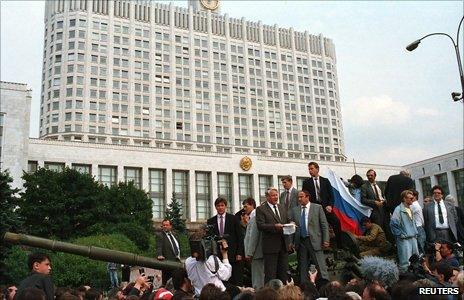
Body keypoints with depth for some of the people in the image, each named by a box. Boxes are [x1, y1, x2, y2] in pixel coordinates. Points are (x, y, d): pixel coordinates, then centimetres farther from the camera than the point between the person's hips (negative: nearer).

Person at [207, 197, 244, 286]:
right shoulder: (211, 221, 10)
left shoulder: (233, 219, 5)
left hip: (232, 254, -1)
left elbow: (239, 236, 3)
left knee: (236, 280, -3)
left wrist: (239, 253, -4)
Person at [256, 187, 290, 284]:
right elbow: (260, 226, -13)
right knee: (270, 274, -2)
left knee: (283, 272, 12)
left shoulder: (282, 208, 17)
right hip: (270, 246, -6)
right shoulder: (261, 209, -4)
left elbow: (286, 222, 22)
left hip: (283, 245, 6)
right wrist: (274, 226, -25)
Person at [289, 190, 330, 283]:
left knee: (321, 266, -2)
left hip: (314, 241, -3)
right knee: (302, 267, 8)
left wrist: (325, 240, -6)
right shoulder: (295, 210, 9)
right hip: (300, 242, 3)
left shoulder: (317, 208, 1)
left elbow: (324, 225, 0)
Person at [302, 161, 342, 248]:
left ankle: (339, 245, -7)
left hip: (325, 207, 0)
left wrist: (330, 205, -5)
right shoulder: (306, 182, 9)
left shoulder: (325, 181, 13)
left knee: (336, 222, -15)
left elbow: (331, 195, 9)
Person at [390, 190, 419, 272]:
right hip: (404, 239, -8)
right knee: (405, 262, -7)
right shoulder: (399, 209, -12)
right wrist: (401, 234, -14)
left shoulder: (410, 209, 14)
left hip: (413, 238, 8)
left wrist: (415, 233, 16)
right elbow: (393, 223, -17)